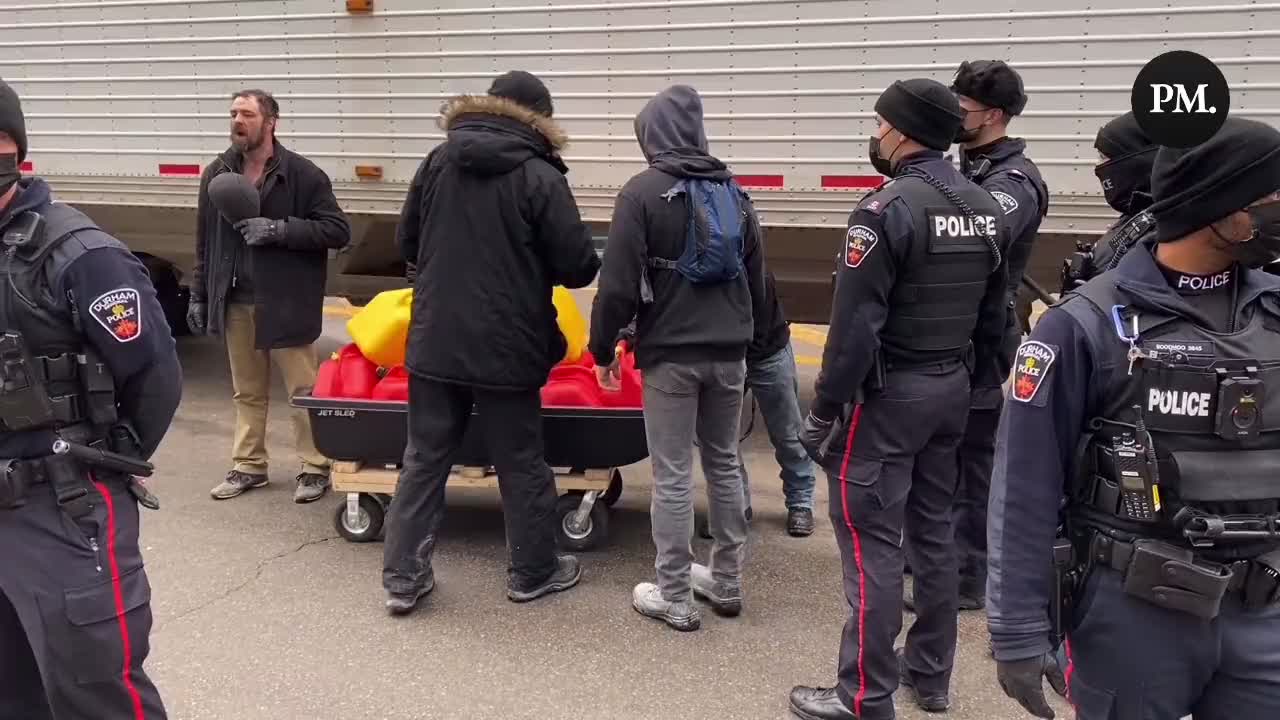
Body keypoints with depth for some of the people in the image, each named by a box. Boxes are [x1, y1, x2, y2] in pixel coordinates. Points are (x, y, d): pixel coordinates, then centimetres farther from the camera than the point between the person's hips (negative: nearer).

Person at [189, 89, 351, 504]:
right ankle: (248, 466, 28)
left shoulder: (303, 174, -8)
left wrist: (279, 229, -20)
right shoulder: (217, 174, 7)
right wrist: (199, 296, 13)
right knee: (247, 392, 16)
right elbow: (205, 242, 14)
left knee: (304, 391, 3)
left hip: (285, 304, -5)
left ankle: (315, 468, 15)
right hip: (235, 303, 5)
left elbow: (337, 231, -12)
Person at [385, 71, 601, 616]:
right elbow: (579, 268, -11)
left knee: (425, 459, 13)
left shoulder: (437, 162, 4)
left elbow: (406, 245, 12)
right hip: (506, 348, -4)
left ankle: (403, 577, 17)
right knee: (521, 463, 10)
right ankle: (533, 572, 24)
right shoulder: (540, 177, -11)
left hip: (434, 342, 4)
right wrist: (532, 265, 11)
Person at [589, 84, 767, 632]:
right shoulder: (734, 191, 9)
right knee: (724, 464, 17)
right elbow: (756, 279, 13)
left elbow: (618, 283, -12)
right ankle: (726, 583, 28)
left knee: (673, 477, 2)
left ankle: (674, 599, 12)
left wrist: (603, 348, -1)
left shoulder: (643, 191, -9)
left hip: (670, 355, -6)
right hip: (728, 353, 6)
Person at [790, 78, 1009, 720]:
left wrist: (824, 409, -15)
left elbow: (855, 325, -21)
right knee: (933, 531, 16)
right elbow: (992, 318, 13)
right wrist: (963, 377, 20)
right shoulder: (986, 209, 8)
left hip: (888, 393, -8)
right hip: (951, 389, 9)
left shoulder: (888, 209, -18)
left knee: (872, 541, -1)